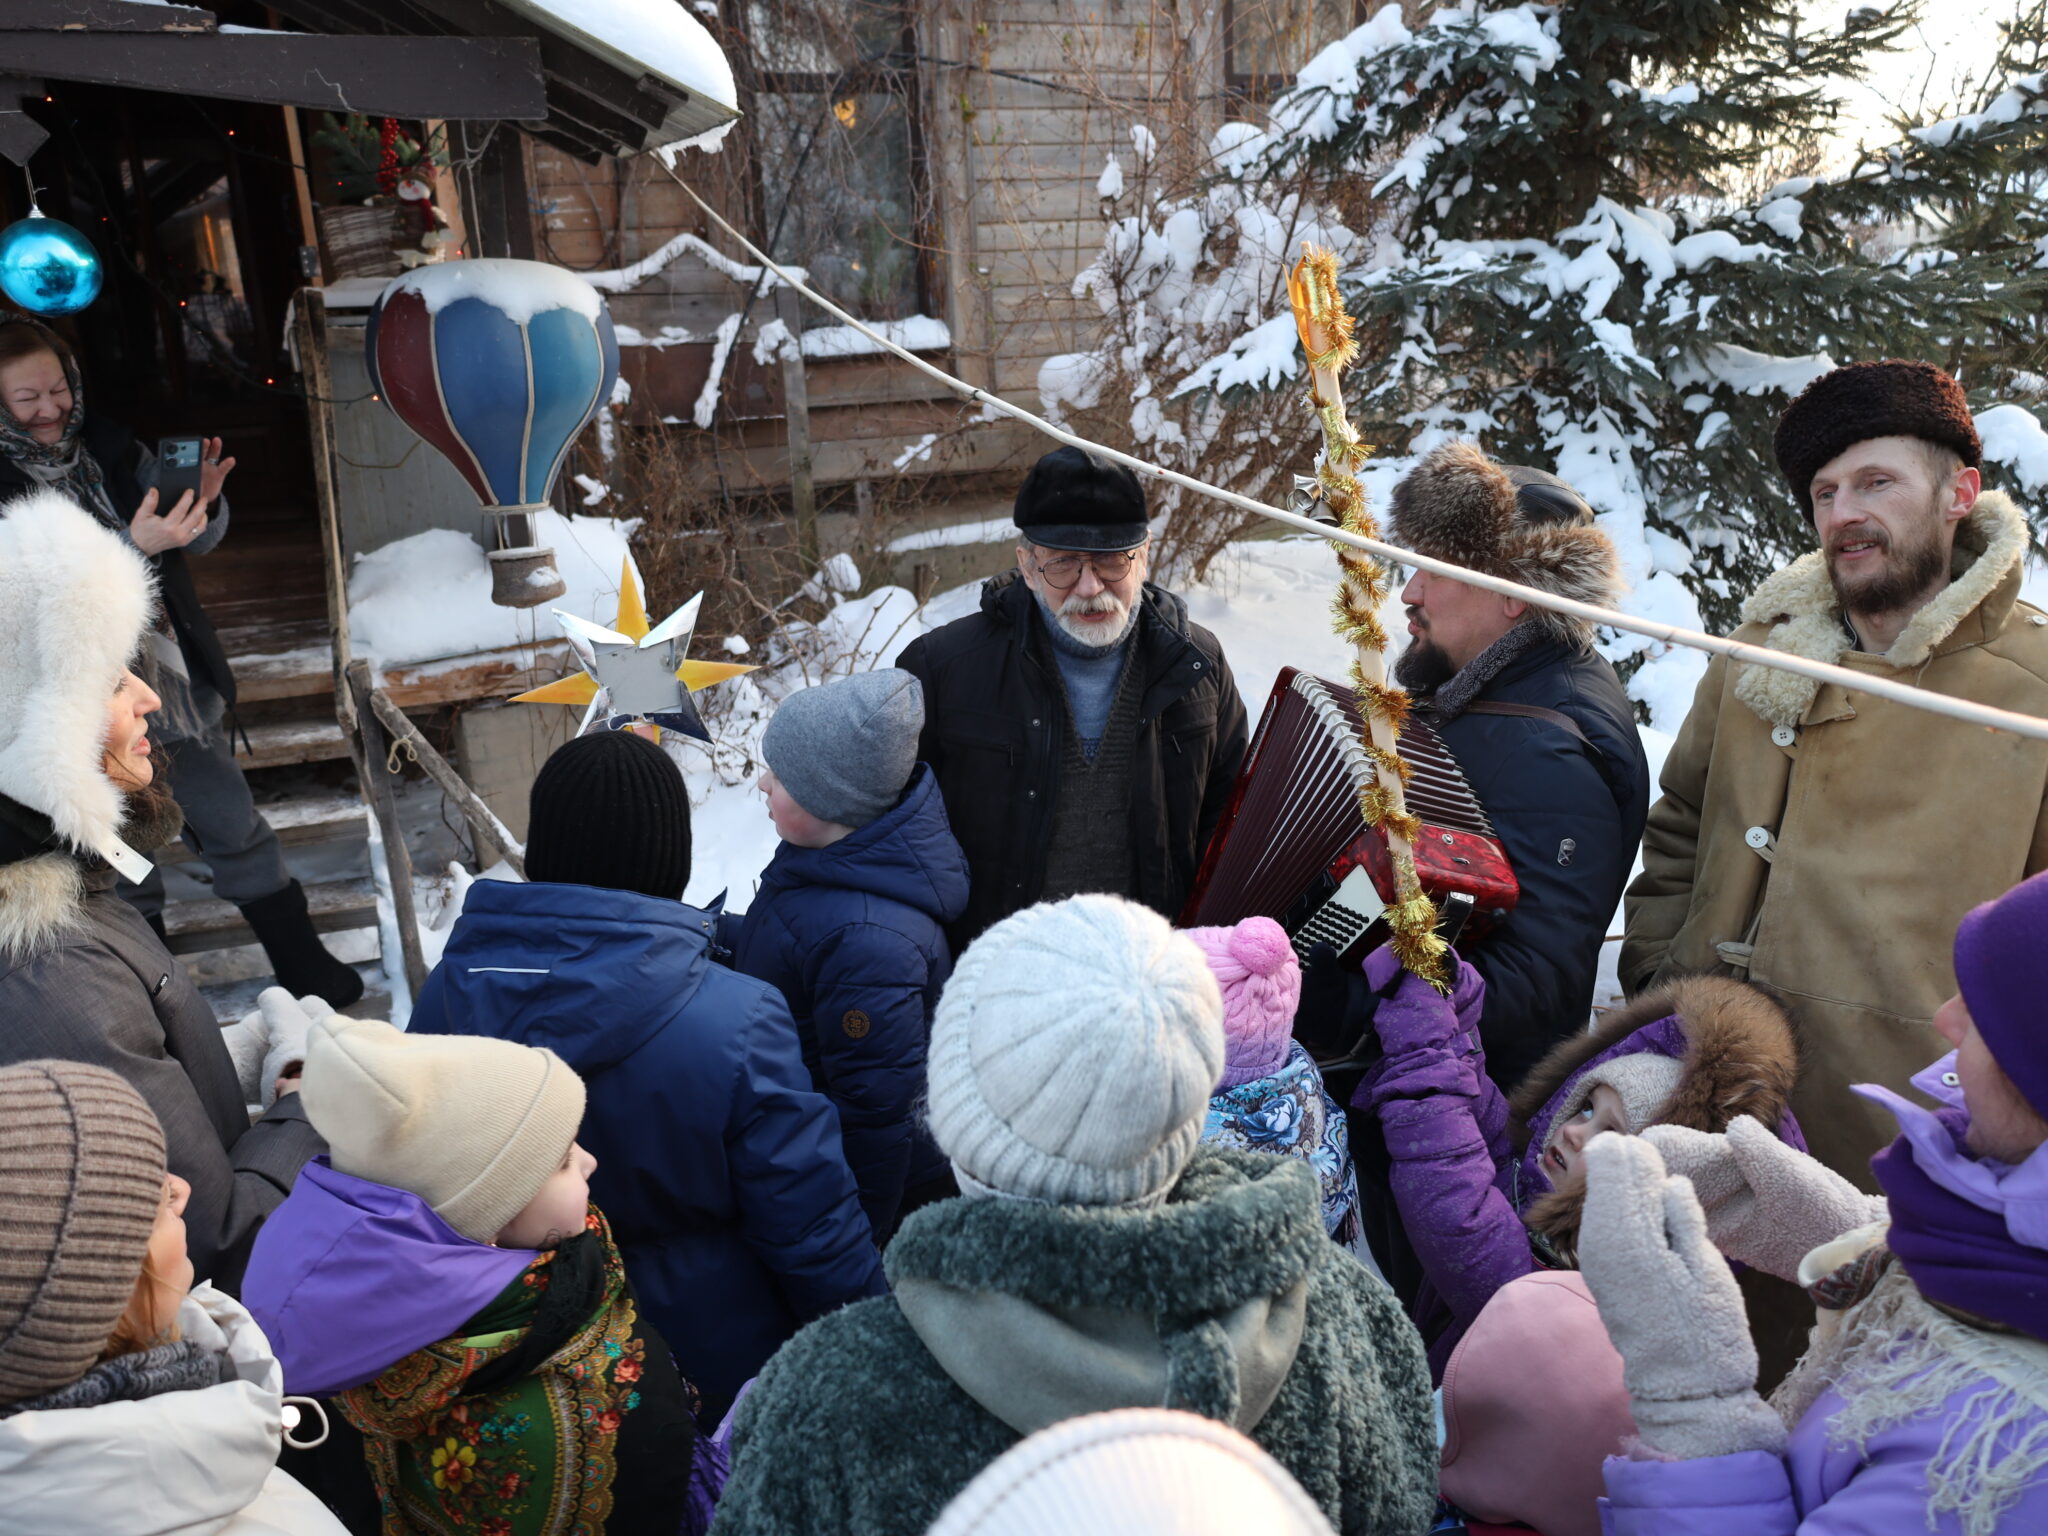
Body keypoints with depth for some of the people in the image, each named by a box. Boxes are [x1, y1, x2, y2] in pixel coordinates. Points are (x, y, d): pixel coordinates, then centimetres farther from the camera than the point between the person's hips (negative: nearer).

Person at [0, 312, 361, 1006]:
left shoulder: (109, 450, 1)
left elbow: (197, 541, 7)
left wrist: (203, 503, -15)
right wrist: (135, 548, -32)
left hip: (178, 681, 4)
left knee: (234, 826, 12)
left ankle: (301, 960, 24)